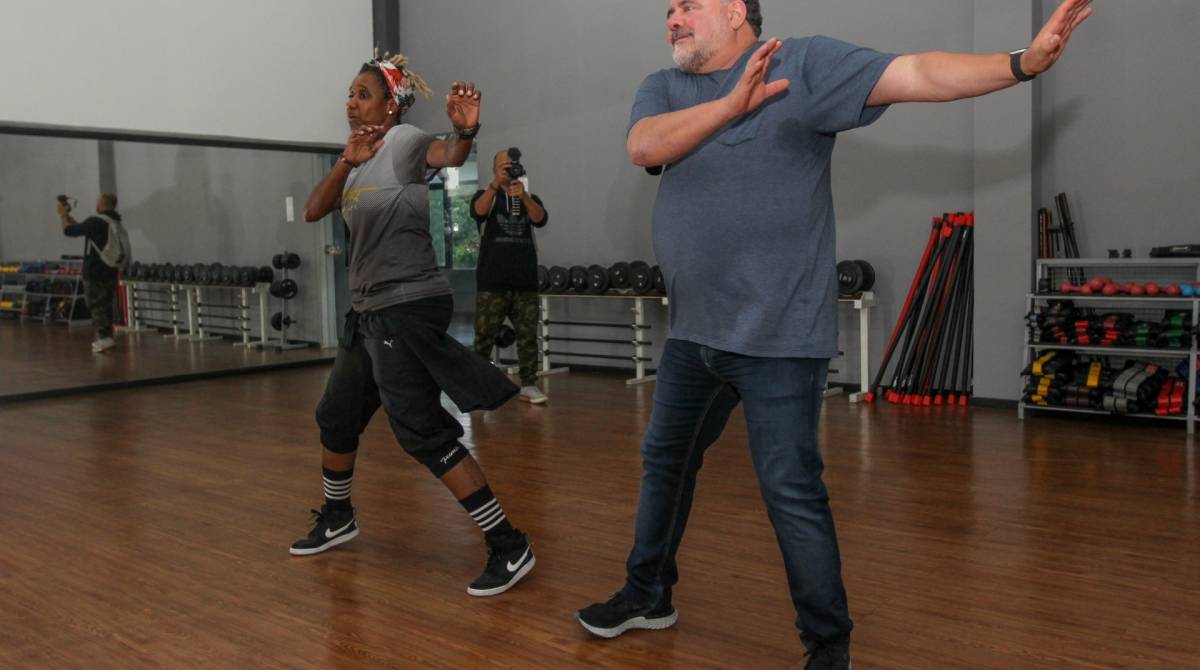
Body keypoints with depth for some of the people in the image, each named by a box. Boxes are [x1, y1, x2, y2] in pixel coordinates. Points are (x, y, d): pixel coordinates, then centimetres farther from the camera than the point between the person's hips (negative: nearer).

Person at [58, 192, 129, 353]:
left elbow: (69, 230, -5)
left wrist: (62, 215, 12)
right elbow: (81, 228, 23)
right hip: (110, 272, 8)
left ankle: (105, 338, -11)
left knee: (96, 306, -4)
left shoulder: (96, 221, -16)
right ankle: (105, 336, 23)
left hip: (94, 274, -8)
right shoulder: (115, 222, 11)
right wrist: (68, 215, 25)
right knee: (105, 305, 17)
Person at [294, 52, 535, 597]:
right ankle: (337, 518, 44)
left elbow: (448, 156, -31)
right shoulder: (361, 156, 15)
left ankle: (509, 547, -8)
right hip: (369, 311, 9)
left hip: (408, 309, -9)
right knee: (336, 417, 21)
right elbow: (313, 211, 4)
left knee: (423, 432, -13)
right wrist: (347, 161, -11)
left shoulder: (403, 141, -9)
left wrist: (465, 132, -54)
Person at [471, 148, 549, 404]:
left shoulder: (529, 198, 15)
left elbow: (541, 219, -7)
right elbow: (478, 212, -15)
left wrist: (523, 196, -25)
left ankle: (529, 386, 7)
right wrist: (496, 183, -29)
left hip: (525, 282, 2)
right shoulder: (486, 196, 9)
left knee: (528, 336, 2)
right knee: (484, 336, -1)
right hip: (492, 282, -2)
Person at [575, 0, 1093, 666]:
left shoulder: (805, 63, -5)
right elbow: (643, 145, -11)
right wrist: (733, 103, -20)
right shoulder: (663, 88, 10)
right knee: (664, 461, 18)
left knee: (791, 493, -3)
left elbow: (918, 75, -14)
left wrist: (1023, 61, -26)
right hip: (693, 331, 7)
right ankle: (648, 596, 38)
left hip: (777, 334, -6)